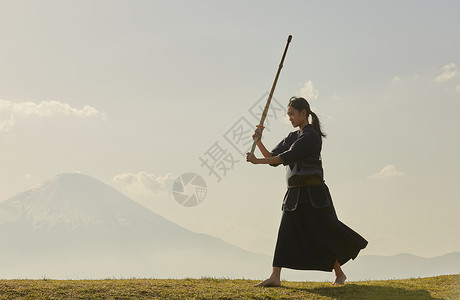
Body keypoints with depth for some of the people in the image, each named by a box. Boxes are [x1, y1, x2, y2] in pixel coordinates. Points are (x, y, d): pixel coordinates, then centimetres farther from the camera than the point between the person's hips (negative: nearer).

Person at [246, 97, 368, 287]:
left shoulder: (311, 136, -11)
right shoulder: (292, 137, 16)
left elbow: (287, 157, -20)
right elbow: (273, 158, 13)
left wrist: (257, 161, -21)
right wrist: (259, 142, -2)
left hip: (312, 192, -8)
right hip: (295, 193, 8)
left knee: (324, 233, -1)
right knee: (286, 233, -2)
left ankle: (339, 274, 15)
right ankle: (275, 277, -7)